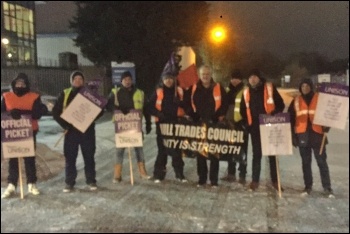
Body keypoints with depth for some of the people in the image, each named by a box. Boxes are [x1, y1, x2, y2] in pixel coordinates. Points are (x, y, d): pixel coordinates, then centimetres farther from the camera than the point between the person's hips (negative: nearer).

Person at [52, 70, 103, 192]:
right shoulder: (65, 94, 5)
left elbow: (100, 110, 5)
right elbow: (55, 112, 3)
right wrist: (64, 125, -9)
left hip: (87, 130, 0)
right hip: (71, 130, 0)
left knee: (89, 157, 6)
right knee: (70, 157, 4)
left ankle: (91, 181, 16)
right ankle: (69, 183, 13)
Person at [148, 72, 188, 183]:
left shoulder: (179, 91, 7)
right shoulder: (158, 92, 3)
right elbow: (150, 107, 4)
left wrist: (180, 103, -10)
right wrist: (158, 114, -13)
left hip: (176, 123, 1)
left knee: (177, 149, 5)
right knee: (162, 149, 2)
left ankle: (179, 174, 15)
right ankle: (159, 174, 11)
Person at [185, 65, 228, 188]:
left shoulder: (219, 88, 2)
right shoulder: (193, 89, 5)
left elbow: (224, 104, 1)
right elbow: (188, 104, 7)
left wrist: (220, 117, -11)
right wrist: (193, 117, -4)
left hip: (214, 124, -1)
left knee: (214, 153, 1)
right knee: (200, 152, 6)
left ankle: (214, 179, 8)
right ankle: (202, 178, 15)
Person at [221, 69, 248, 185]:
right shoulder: (228, 90, 13)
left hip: (241, 124, -6)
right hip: (229, 123, 6)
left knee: (242, 150, -1)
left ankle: (242, 175, 5)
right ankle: (231, 173, 21)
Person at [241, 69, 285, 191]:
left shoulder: (269, 88, -3)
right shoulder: (246, 92, 7)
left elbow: (280, 104, -1)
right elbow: (243, 109, 16)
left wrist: (274, 116, -15)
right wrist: (247, 123, 5)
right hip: (255, 127, 2)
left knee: (272, 153, 6)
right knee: (256, 154, 7)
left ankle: (275, 180, 14)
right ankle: (255, 180, 15)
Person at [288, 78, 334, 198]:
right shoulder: (296, 101, 7)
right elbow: (291, 118, 8)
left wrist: (327, 126, -12)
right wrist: (293, 135, 3)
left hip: (317, 135, -2)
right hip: (302, 136, 2)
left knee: (322, 162, 0)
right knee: (306, 162, 9)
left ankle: (327, 187, 7)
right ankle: (308, 186, 19)